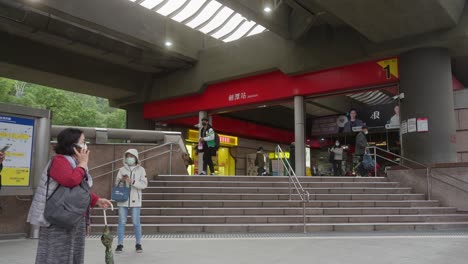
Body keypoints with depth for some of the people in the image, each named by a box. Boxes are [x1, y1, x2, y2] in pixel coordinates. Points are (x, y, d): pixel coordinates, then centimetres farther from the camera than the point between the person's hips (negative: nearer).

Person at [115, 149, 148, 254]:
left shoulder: (141, 170, 2)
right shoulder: (122, 170, 8)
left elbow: (144, 184, -6)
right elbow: (116, 183, 8)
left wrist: (132, 182, -18)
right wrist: (121, 180, -13)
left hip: (135, 200, -2)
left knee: (136, 222, 1)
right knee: (122, 222, 3)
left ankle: (138, 244, 12)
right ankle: (120, 244, 10)